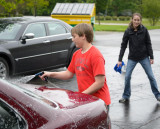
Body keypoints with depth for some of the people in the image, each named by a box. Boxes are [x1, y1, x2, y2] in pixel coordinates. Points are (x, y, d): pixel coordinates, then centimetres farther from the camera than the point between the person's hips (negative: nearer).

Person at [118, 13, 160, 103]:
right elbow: (123, 45, -4)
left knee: (151, 76, 4)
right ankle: (126, 96, 15)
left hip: (144, 57, 0)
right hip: (132, 58, 0)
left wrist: (151, 57, -4)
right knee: (127, 77, -2)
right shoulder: (128, 31, -8)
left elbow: (148, 44, -2)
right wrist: (120, 59, -5)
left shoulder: (144, 30, -8)